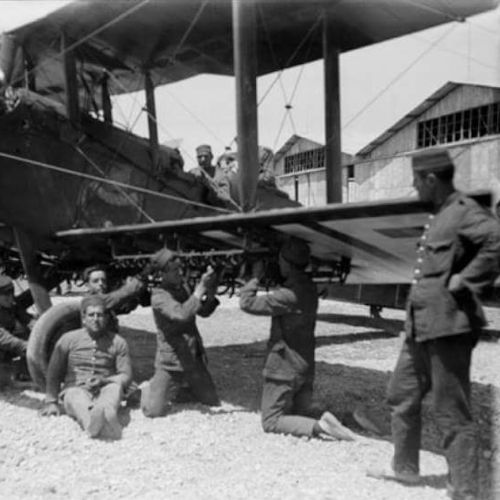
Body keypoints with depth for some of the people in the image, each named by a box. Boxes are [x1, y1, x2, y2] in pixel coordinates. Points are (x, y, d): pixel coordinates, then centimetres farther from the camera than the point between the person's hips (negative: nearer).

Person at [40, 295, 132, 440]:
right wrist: (51, 402, 4)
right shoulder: (68, 339, 6)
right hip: (75, 388, -1)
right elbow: (53, 374, 11)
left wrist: (103, 381, -13)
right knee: (77, 396, -36)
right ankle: (92, 423, -69)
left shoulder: (118, 342, 6)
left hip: (104, 391, 1)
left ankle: (105, 413, -67)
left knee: (115, 388, -33)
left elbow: (126, 376, 4)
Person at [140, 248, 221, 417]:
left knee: (213, 402, 12)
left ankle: (182, 385, 36)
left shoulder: (182, 287, 6)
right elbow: (181, 314, -34)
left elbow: (204, 311, 9)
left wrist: (210, 291, -8)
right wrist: (200, 288, -30)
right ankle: (148, 388, 25)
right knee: (154, 410, -8)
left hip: (194, 358, 6)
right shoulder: (159, 296, -18)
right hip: (171, 362, -6)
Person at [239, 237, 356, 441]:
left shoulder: (289, 295, -25)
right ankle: (322, 422, -6)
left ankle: (317, 427, -15)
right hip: (305, 368, 8)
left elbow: (247, 303, -23)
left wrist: (255, 277, -10)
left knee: (271, 422, 4)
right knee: (302, 414, 23)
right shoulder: (309, 288, 3)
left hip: (284, 368, -8)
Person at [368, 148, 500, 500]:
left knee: (452, 414, 0)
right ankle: (405, 468, 37)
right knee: (402, 397, 20)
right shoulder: (439, 214, 15)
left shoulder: (464, 210, -14)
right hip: (421, 326, 10)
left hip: (447, 325, -10)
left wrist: (466, 282, -23)